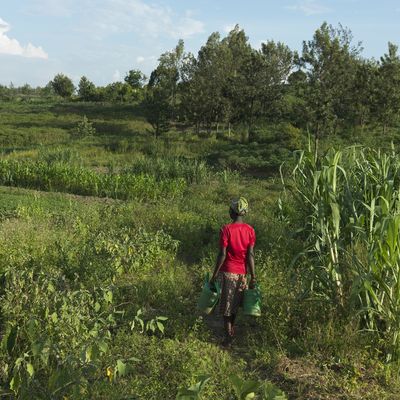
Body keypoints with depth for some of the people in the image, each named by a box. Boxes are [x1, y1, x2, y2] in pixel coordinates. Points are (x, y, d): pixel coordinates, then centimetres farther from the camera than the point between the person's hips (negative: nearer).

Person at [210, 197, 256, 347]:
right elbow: (250, 255, -4)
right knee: (235, 303, 21)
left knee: (226, 305, 7)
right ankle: (231, 329, 36)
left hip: (228, 271, -4)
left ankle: (228, 336, 9)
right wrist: (253, 276, 0)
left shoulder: (226, 229, -14)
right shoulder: (250, 230, -2)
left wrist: (215, 274, -7)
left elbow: (222, 254, -15)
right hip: (242, 272, 4)